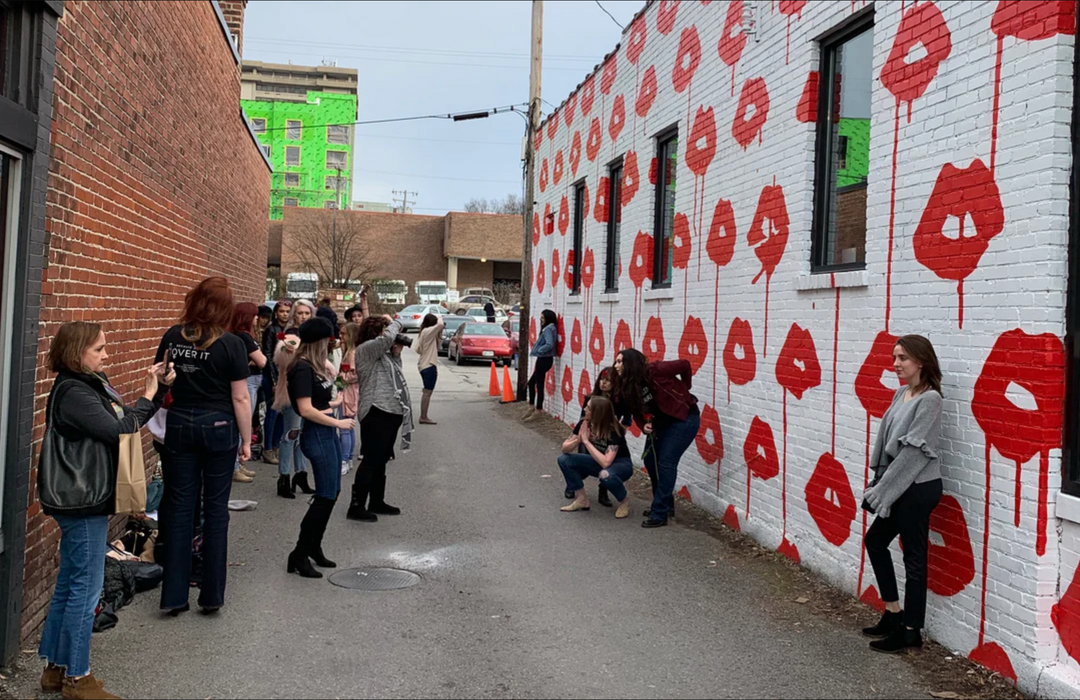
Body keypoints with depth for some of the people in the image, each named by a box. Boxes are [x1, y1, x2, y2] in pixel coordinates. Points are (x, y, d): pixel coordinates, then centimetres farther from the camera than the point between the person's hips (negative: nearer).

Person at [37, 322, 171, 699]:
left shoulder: (92, 384, 10)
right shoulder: (73, 393, -18)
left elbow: (129, 420, 12)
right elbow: (120, 430, -24)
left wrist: (161, 387, 2)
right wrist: (148, 396, -13)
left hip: (85, 499, 10)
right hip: (81, 502, -10)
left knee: (68, 585, 16)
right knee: (86, 588, -1)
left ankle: (56, 668, 26)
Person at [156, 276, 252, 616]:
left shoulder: (172, 337, 0)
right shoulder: (231, 345, -11)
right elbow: (240, 398, -9)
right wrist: (246, 440, -1)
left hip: (179, 425, 3)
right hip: (218, 427, -3)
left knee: (179, 507, 8)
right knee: (215, 509, 6)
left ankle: (174, 595, 12)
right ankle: (212, 594, 13)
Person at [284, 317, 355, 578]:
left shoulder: (316, 365, 12)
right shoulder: (303, 368, -17)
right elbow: (306, 410, -22)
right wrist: (338, 423, -16)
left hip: (328, 433, 10)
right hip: (317, 435, -10)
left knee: (331, 493, 15)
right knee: (326, 496, -6)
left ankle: (314, 548, 26)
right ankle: (300, 555, 2)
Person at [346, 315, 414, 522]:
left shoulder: (382, 353, 20)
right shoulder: (365, 349, -9)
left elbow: (395, 374, 26)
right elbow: (387, 338, -26)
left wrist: (396, 353, 12)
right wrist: (395, 323, -6)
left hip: (390, 412, 10)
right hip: (376, 412, -10)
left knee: (381, 460, 17)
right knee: (371, 460, -9)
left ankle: (377, 502, 27)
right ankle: (357, 506, -5)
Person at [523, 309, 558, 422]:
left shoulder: (549, 329, -15)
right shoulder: (548, 328, 16)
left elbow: (549, 345, -27)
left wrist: (538, 350, -16)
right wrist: (537, 349, 4)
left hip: (544, 360, -10)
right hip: (543, 359, 10)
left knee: (539, 385, -3)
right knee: (531, 382, 15)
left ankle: (538, 410, 5)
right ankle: (532, 407, 21)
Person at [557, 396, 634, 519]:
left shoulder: (613, 430, -29)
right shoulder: (584, 424, -13)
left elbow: (606, 462, -39)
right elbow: (565, 449, -9)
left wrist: (586, 441, -34)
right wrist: (578, 440, -30)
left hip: (621, 464, -6)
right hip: (599, 462, 6)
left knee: (605, 475, -41)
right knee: (564, 459, -12)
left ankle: (624, 500, -9)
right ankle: (581, 499, -1)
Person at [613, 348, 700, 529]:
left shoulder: (654, 371, -24)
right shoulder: (625, 387, -3)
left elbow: (684, 365, -15)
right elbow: (636, 411, 3)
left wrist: (684, 390, -3)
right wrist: (644, 426, -17)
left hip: (684, 417, -8)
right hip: (662, 421, 8)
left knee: (666, 462, -11)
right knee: (650, 459, 8)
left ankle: (660, 513, -5)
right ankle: (665, 504, 26)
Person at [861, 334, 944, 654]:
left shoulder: (929, 399, -16)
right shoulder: (902, 394, 8)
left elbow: (913, 451, -19)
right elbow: (887, 442, 9)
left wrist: (883, 491, -16)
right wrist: (879, 485, 3)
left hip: (918, 488, -9)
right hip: (900, 487, 9)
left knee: (914, 557, 1)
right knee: (875, 540, 17)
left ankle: (911, 631, 13)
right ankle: (893, 613, 29)